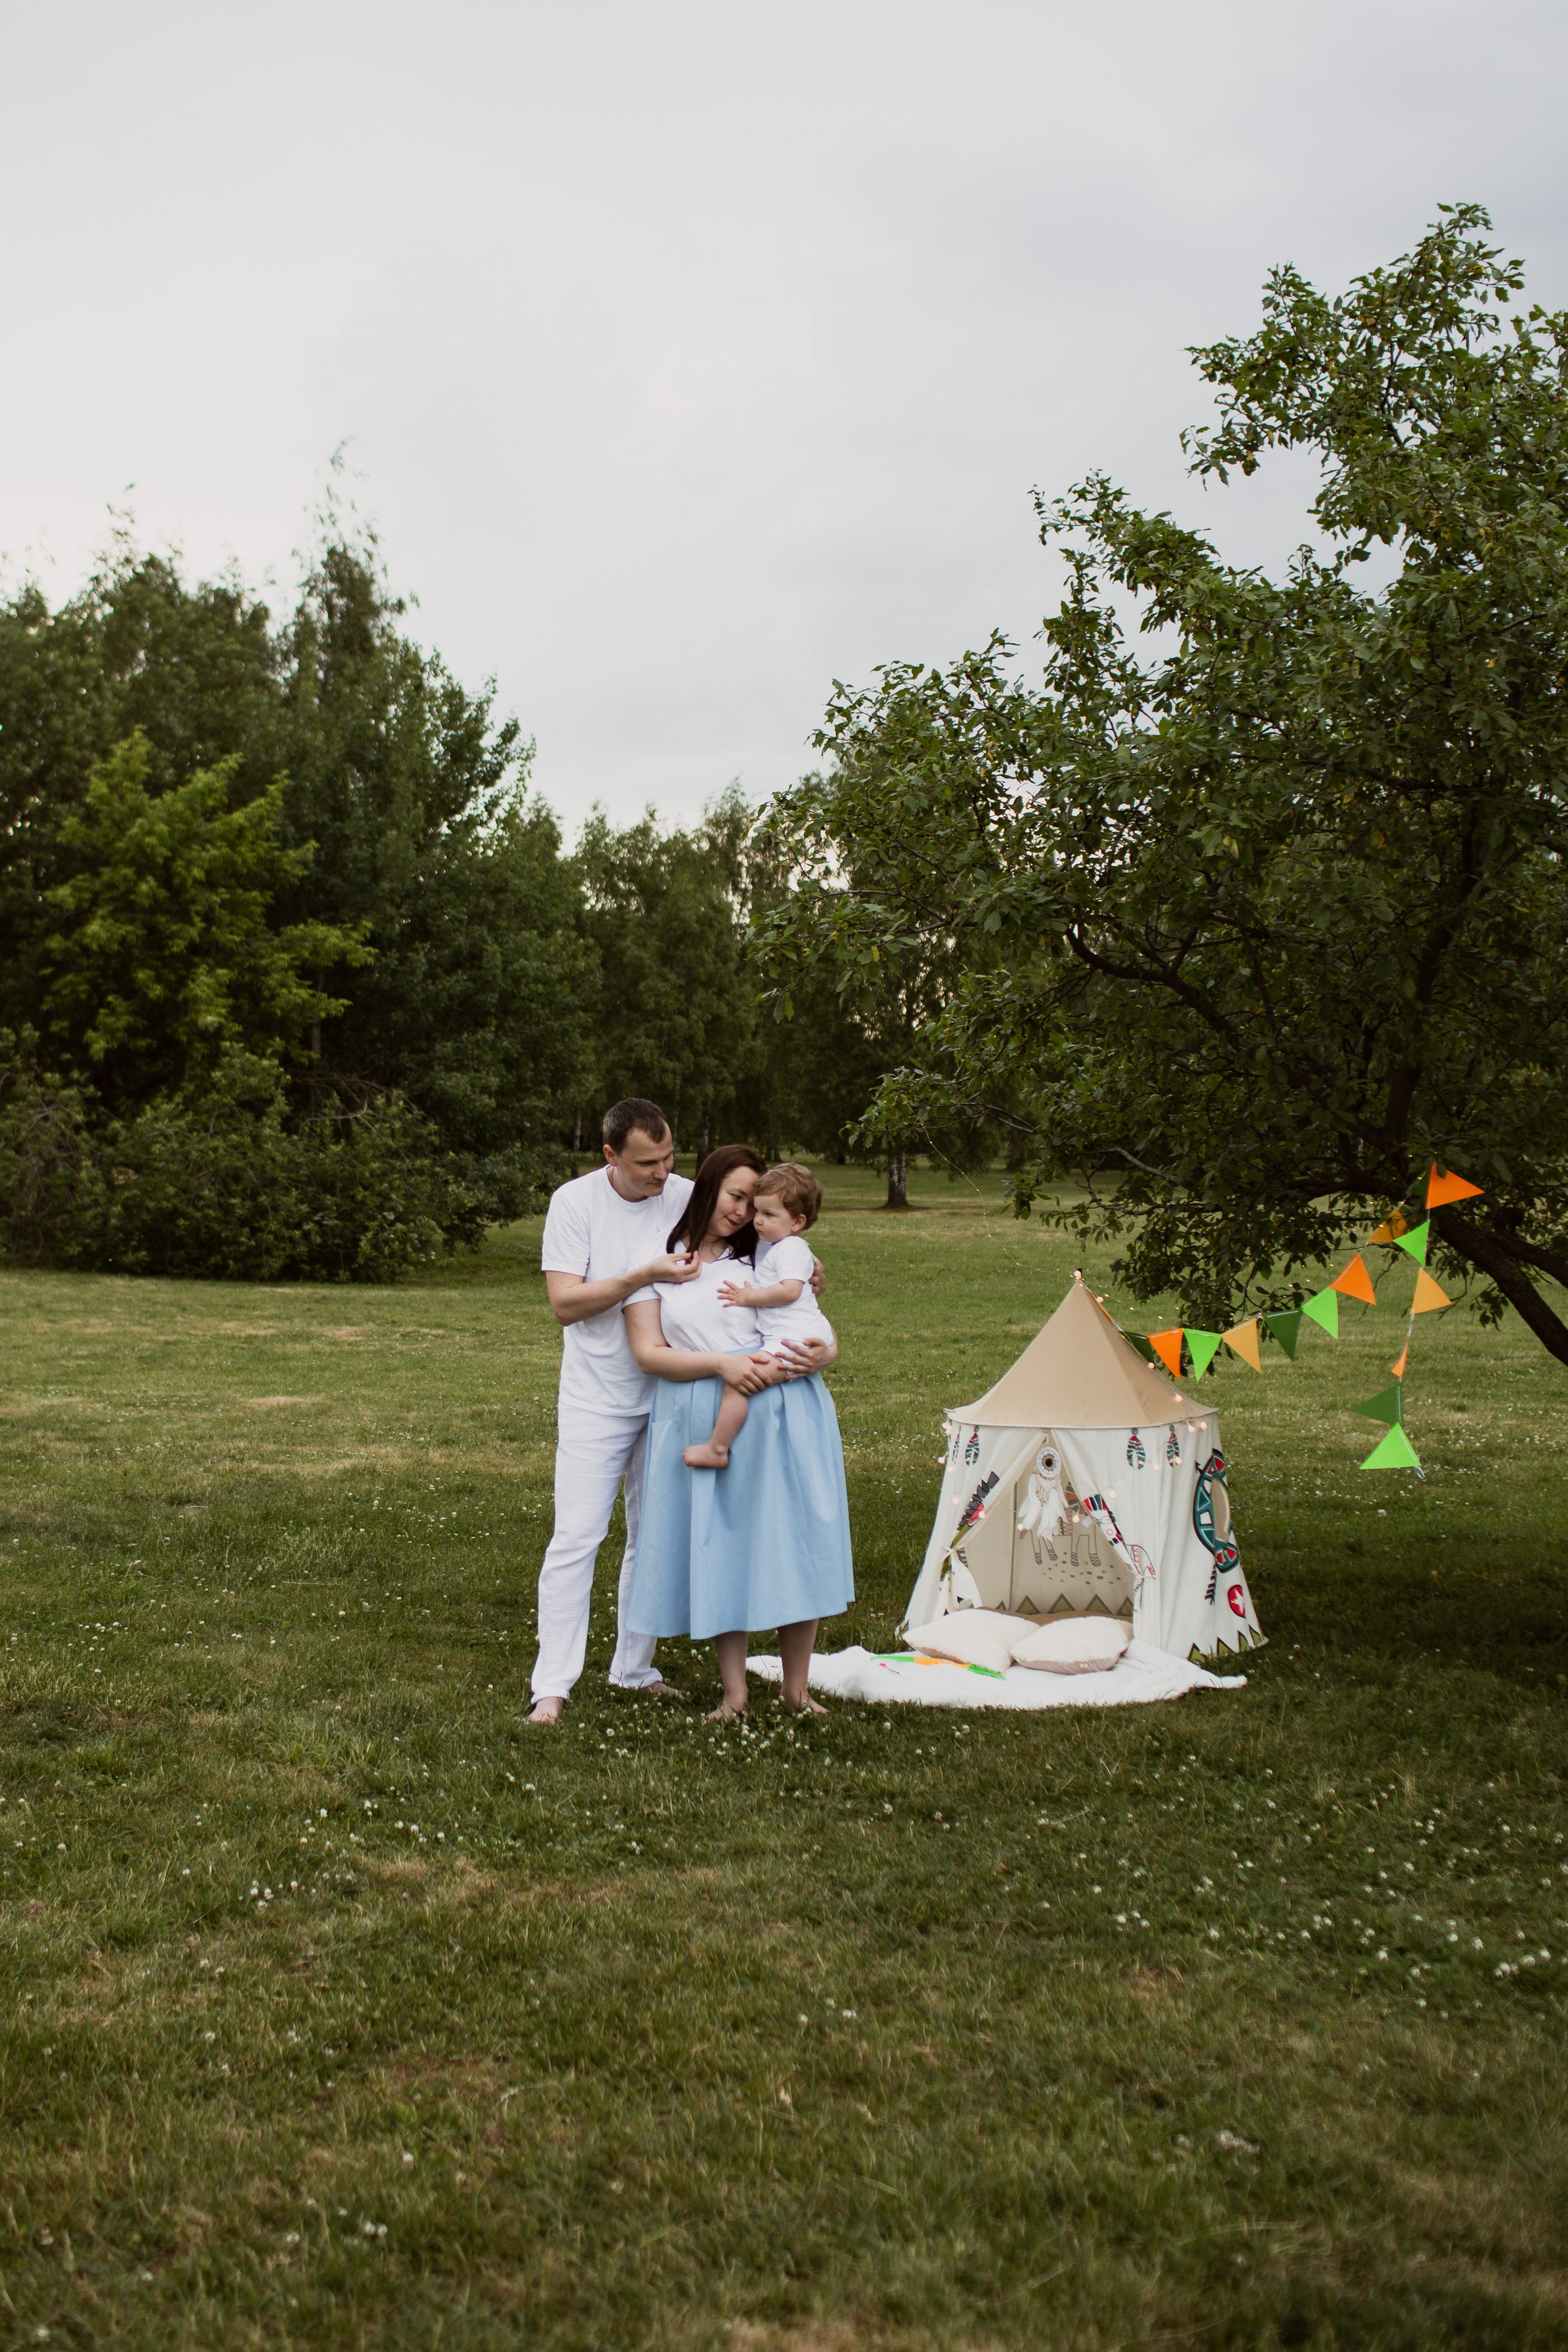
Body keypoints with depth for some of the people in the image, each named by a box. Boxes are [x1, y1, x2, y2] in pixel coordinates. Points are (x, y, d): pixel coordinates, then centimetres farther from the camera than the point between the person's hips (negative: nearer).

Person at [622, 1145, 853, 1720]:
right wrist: (722, 1365, -16)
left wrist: (823, 1354, -11)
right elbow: (649, 1352, -2)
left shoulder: (767, 1257, 13)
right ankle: (734, 1690, 15)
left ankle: (796, 1687, 15)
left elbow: (823, 1331, 14)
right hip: (701, 1422, -1)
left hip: (783, 1410, 1)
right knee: (719, 1548, 3)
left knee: (793, 1543, 1)